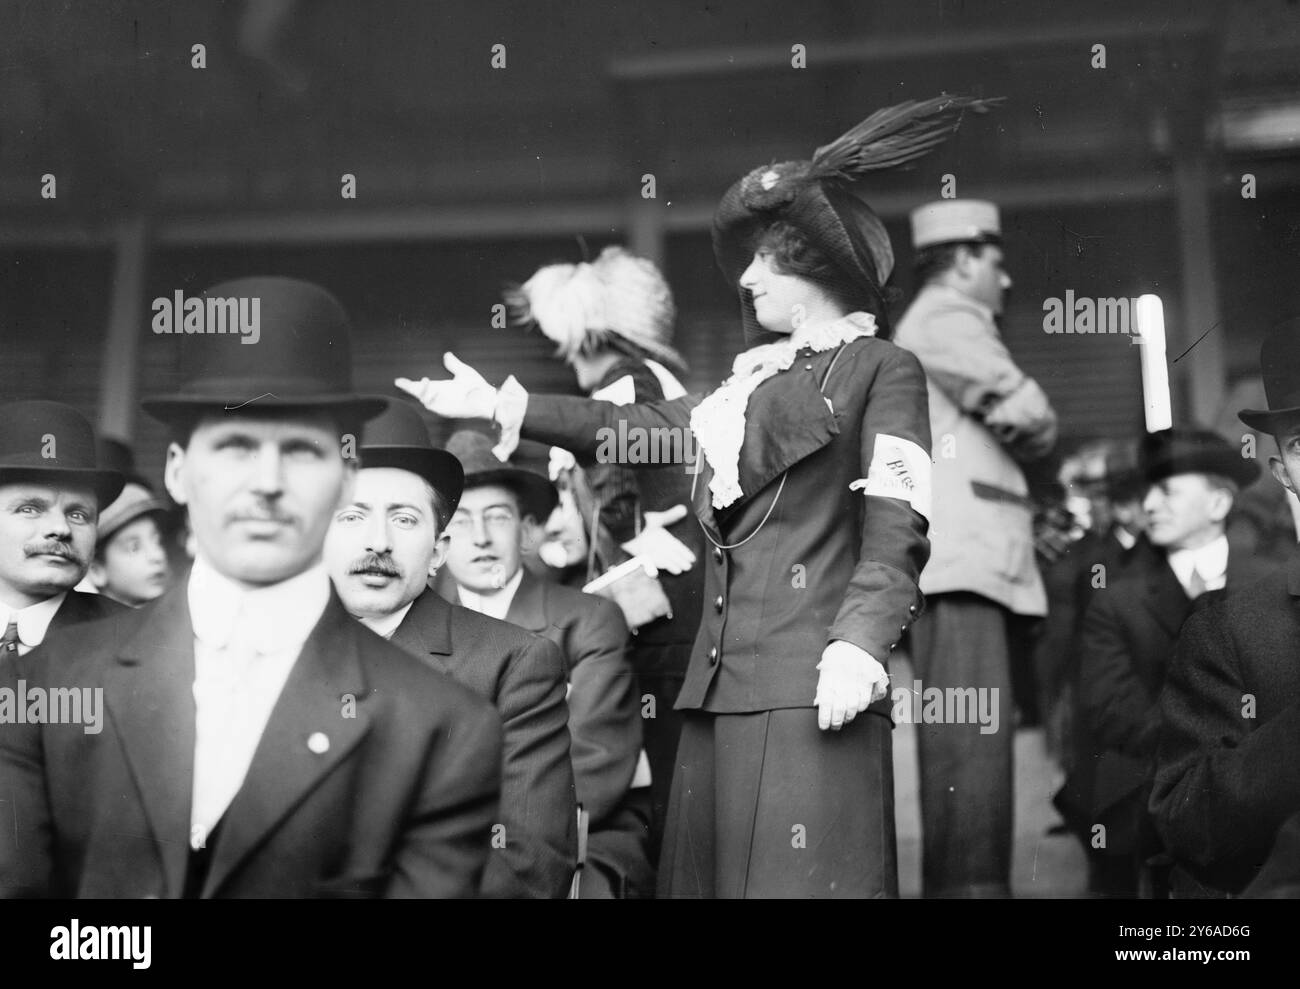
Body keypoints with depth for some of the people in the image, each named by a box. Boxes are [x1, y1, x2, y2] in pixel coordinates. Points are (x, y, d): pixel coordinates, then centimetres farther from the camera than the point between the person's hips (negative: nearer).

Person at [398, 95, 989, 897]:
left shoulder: (882, 369, 3)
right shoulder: (756, 380, 22)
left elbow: (897, 529, -7)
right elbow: (631, 425, 26)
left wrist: (862, 643, -21)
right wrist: (500, 405, 24)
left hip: (809, 687, -7)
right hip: (721, 683, 7)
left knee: (800, 875, -9)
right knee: (711, 871, 9)